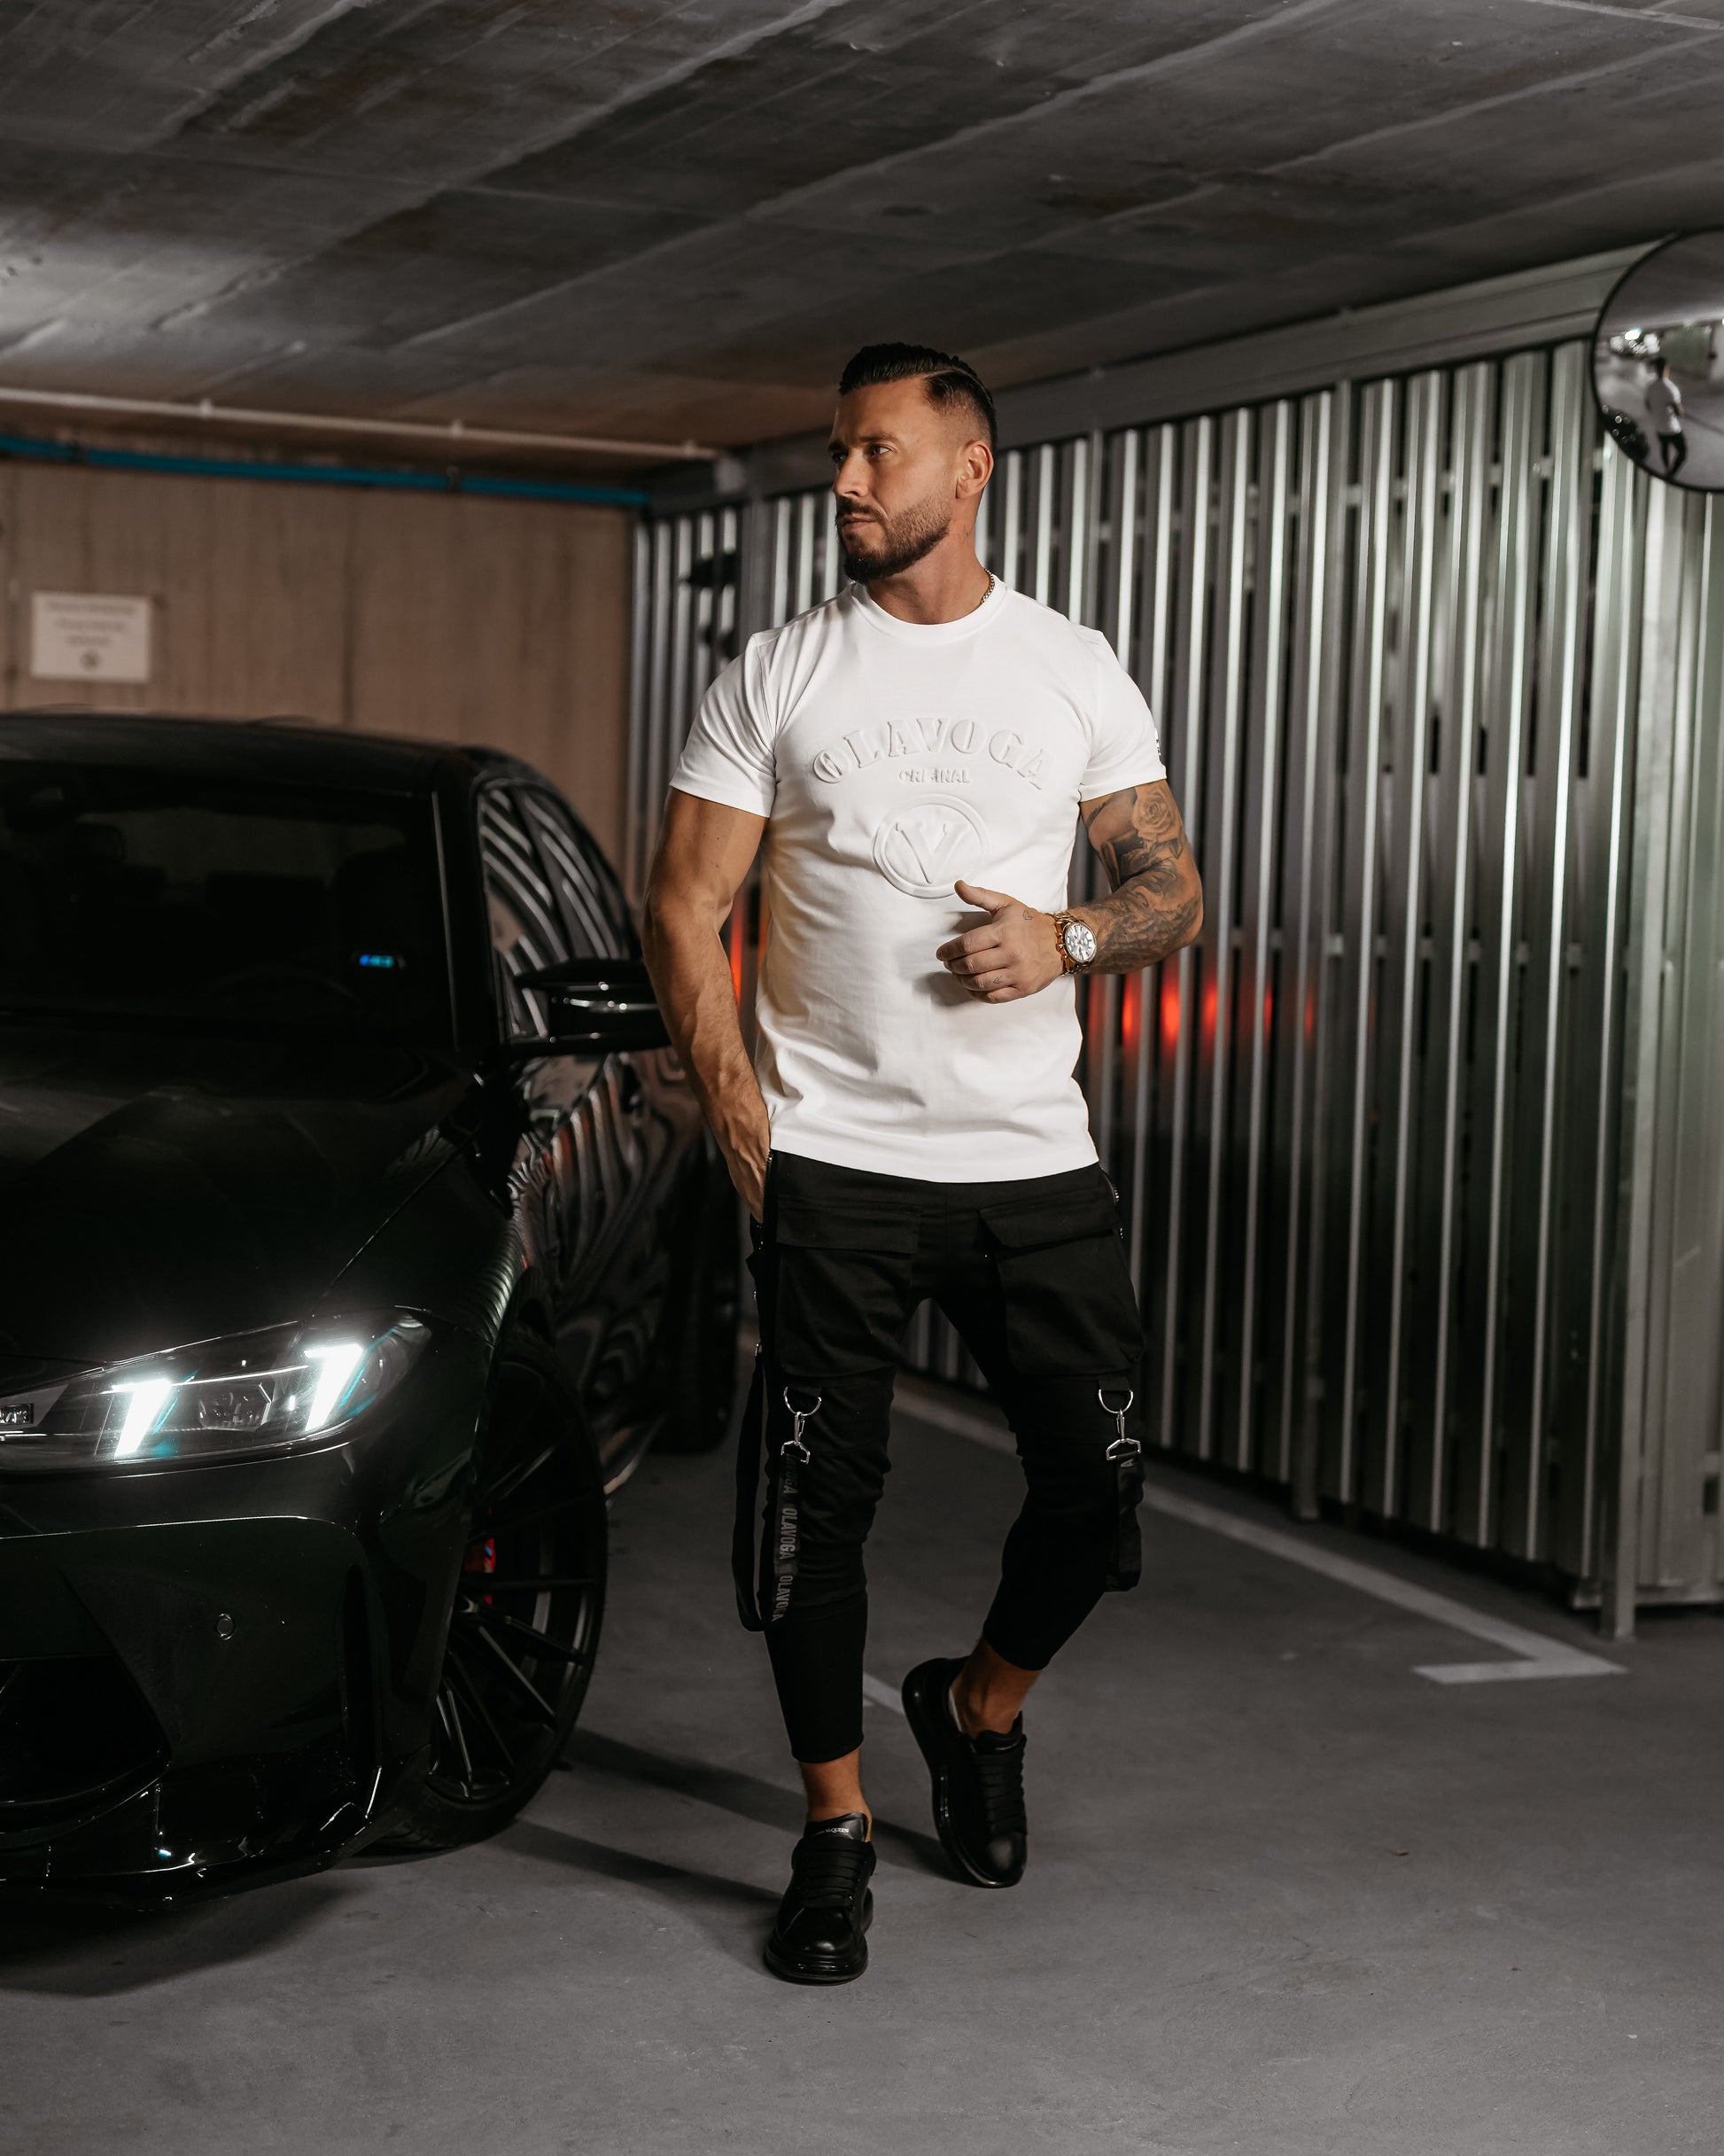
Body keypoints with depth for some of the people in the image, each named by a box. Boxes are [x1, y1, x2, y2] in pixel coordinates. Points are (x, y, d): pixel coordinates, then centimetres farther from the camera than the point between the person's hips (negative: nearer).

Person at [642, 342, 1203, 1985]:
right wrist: (736, 1109, -10)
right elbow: (684, 905, 2)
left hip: (1033, 1158, 1)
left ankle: (980, 1703, 31)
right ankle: (835, 1829, 16)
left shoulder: (1075, 672, 8)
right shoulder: (776, 678, 3)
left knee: (1100, 1477, 2)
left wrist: (1067, 940, -12)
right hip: (833, 1160, -1)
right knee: (813, 1505, 0)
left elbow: (1171, 886, 10)